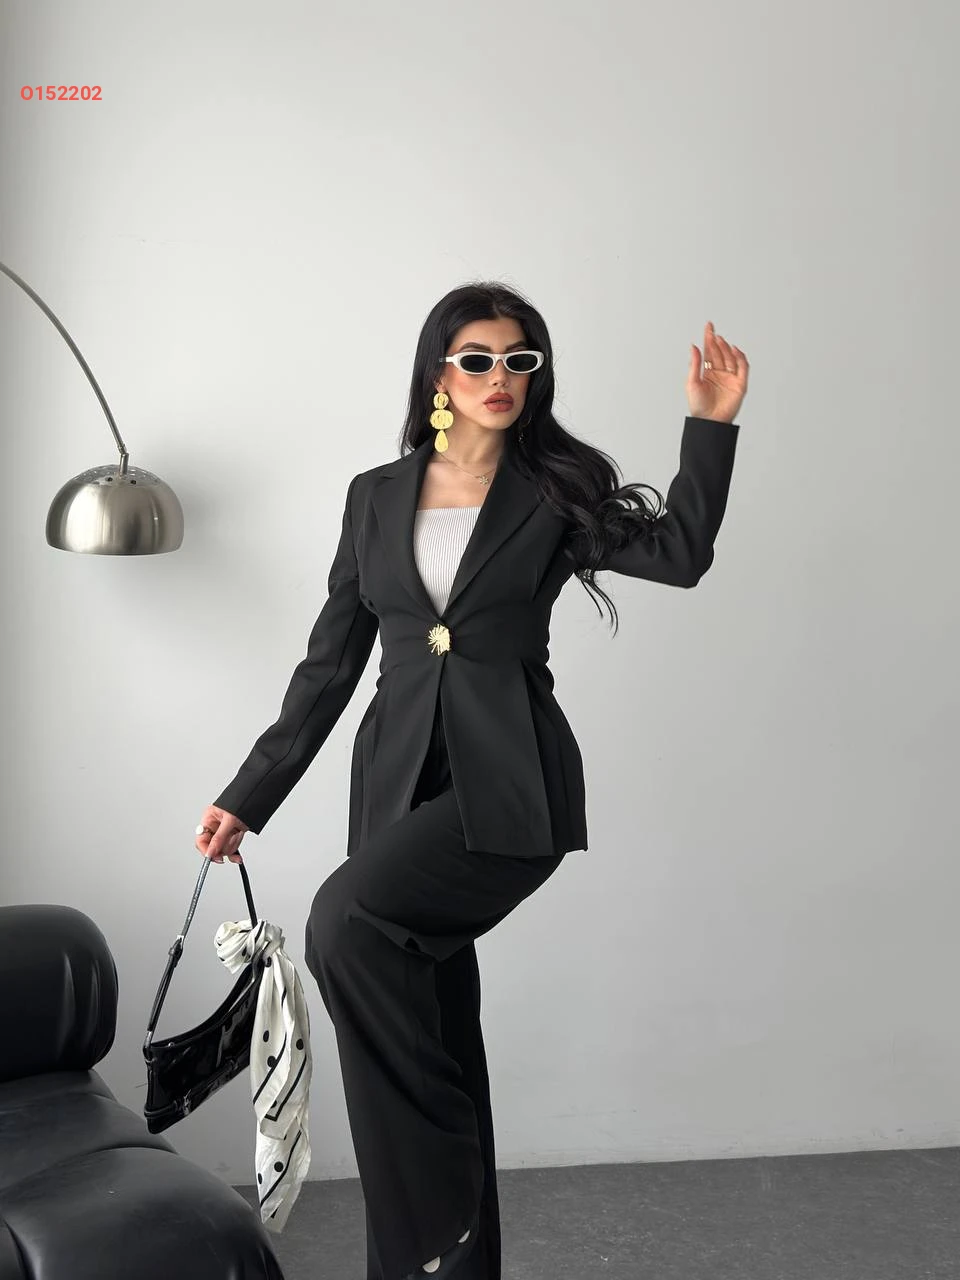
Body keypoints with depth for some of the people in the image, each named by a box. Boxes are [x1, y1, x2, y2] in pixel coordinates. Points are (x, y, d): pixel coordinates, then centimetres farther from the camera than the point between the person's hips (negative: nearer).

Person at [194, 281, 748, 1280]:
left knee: (346, 922, -26)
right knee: (433, 1012, 7)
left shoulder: (554, 495, 4)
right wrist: (249, 796, 12)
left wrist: (710, 424, -17)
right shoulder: (376, 496, 12)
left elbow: (680, 553, -11)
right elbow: (331, 662, 13)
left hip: (509, 784, -4)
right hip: (399, 777, 4)